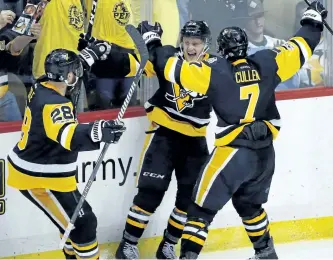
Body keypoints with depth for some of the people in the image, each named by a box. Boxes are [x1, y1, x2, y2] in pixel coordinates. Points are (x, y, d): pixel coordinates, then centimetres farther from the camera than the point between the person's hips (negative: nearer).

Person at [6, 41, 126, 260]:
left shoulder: (43, 87, -1)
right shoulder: (53, 105, -29)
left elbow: (66, 72, 24)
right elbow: (69, 137, -48)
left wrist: (90, 54, 24)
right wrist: (97, 133, -65)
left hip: (32, 168, 10)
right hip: (41, 179, -10)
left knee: (74, 219, 24)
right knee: (82, 223, -6)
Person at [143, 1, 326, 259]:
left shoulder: (214, 72, -9)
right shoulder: (266, 63, 1)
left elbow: (173, 69, -11)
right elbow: (300, 49, 11)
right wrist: (313, 21, 27)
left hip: (233, 153, -6)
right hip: (265, 153, 6)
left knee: (202, 208, -1)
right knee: (249, 204, 28)